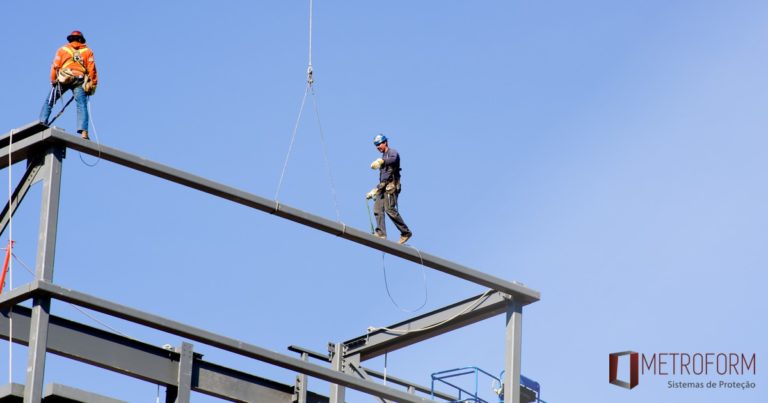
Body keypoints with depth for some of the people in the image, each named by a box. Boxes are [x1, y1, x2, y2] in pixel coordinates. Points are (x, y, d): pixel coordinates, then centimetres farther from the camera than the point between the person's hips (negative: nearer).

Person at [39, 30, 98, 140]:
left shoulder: (62, 50, 16)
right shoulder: (87, 51, 16)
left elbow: (55, 66, 6)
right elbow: (92, 69, 6)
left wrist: (53, 81, 6)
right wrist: (92, 85, 6)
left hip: (63, 79, 0)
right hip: (80, 80, 0)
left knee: (49, 101, 11)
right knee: (82, 106, -5)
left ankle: (42, 122, -2)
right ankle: (84, 132, -19)